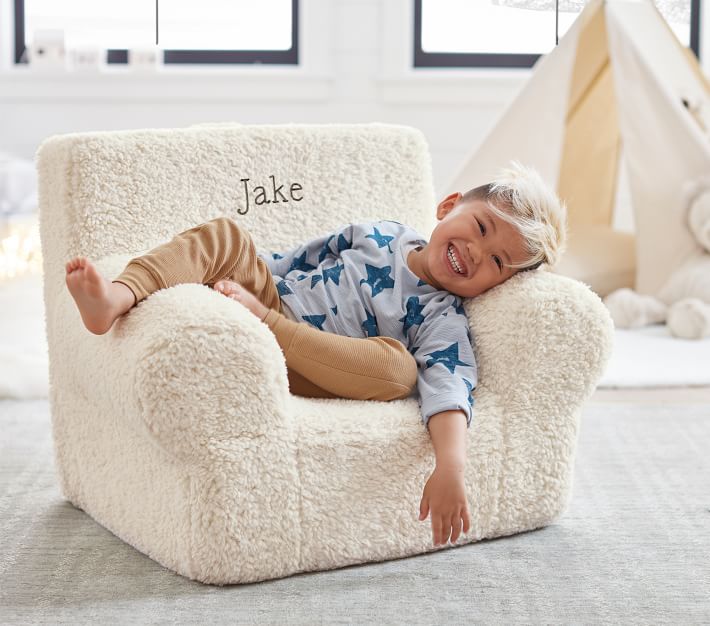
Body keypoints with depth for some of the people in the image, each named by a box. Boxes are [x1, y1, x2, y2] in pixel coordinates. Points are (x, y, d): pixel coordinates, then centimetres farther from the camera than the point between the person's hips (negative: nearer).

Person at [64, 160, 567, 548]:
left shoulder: (445, 320, -5)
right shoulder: (381, 235, 11)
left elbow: (448, 384, -24)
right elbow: (292, 261, 21)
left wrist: (451, 467, -42)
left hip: (303, 372, -5)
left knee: (399, 367, -31)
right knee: (226, 235, -10)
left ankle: (258, 322, -29)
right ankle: (118, 298, -33)